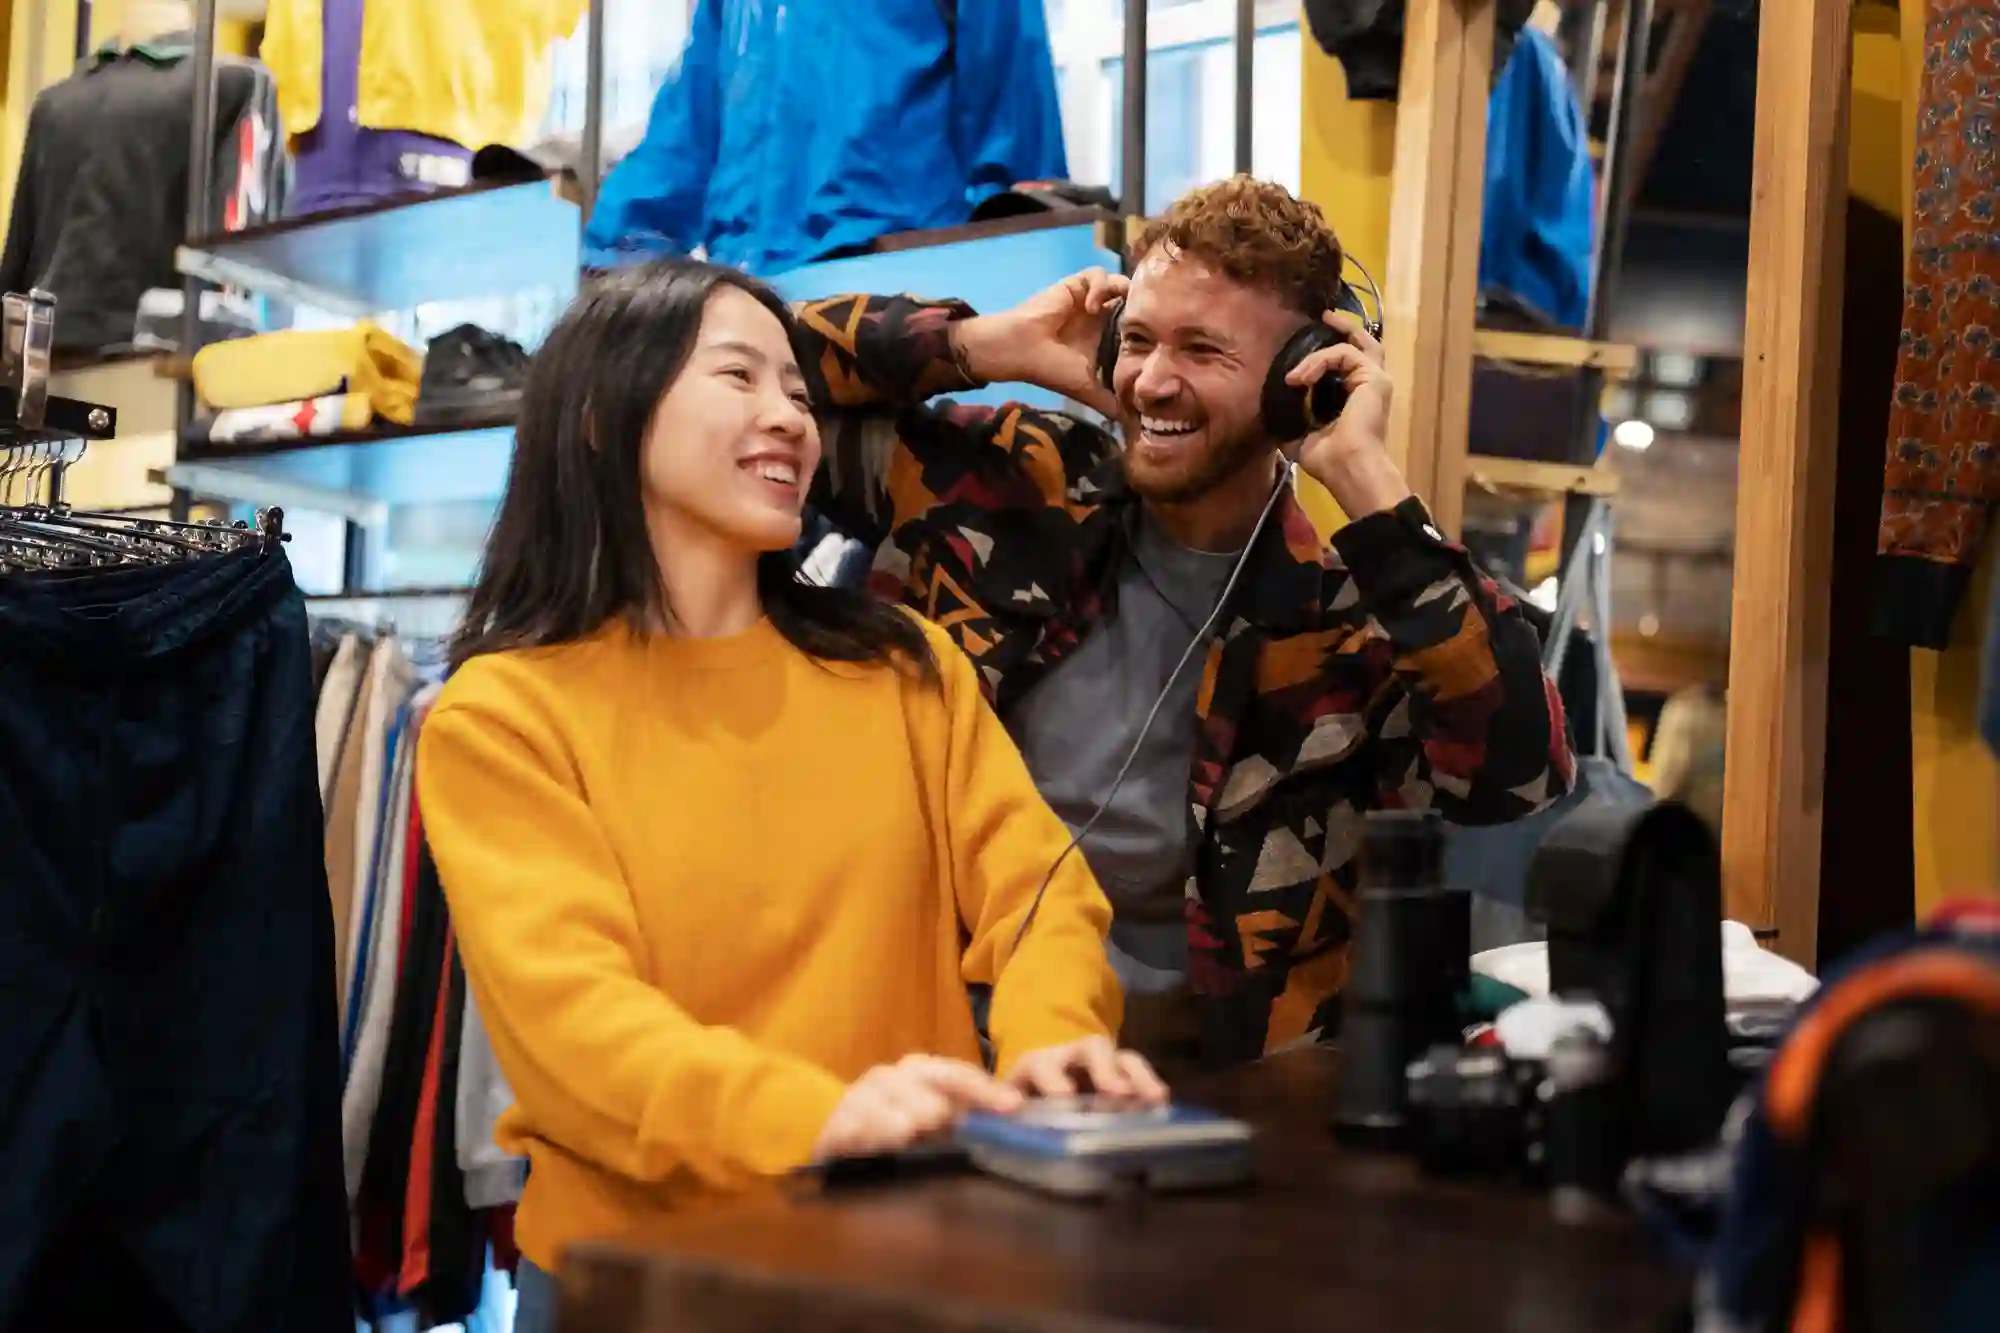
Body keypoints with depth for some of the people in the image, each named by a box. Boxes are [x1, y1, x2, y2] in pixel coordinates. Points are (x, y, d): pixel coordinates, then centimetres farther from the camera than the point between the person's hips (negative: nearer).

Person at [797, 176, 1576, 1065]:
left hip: (1198, 1055, 1)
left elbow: (1520, 772, -22)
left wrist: (1366, 481, -20)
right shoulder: (1012, 485, 3)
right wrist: (987, 347, -3)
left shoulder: (1345, 606, -5)